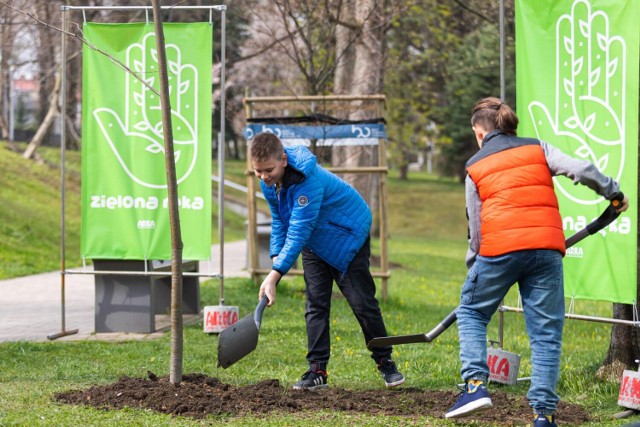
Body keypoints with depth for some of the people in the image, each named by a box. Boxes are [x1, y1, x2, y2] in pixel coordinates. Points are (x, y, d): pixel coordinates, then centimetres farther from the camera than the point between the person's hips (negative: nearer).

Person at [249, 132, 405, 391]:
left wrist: (275, 274, -43)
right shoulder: (268, 181, -11)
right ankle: (317, 370, -1)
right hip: (314, 243, 7)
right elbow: (279, 221, 6)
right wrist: (276, 258, -4)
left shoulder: (308, 180, -38)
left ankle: (385, 362, 10)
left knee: (362, 301, -5)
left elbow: (298, 233, -40)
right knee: (315, 304, -1)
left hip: (348, 234, -7)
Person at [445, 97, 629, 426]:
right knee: (546, 333, 6)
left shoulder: (475, 167, 14)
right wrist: (614, 192, 16)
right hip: (547, 247, 1)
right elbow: (581, 170, 1)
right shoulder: (538, 149, 15)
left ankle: (476, 384, 1)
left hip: (499, 248, -1)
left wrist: (473, 267, 27)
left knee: (471, 312, 19)